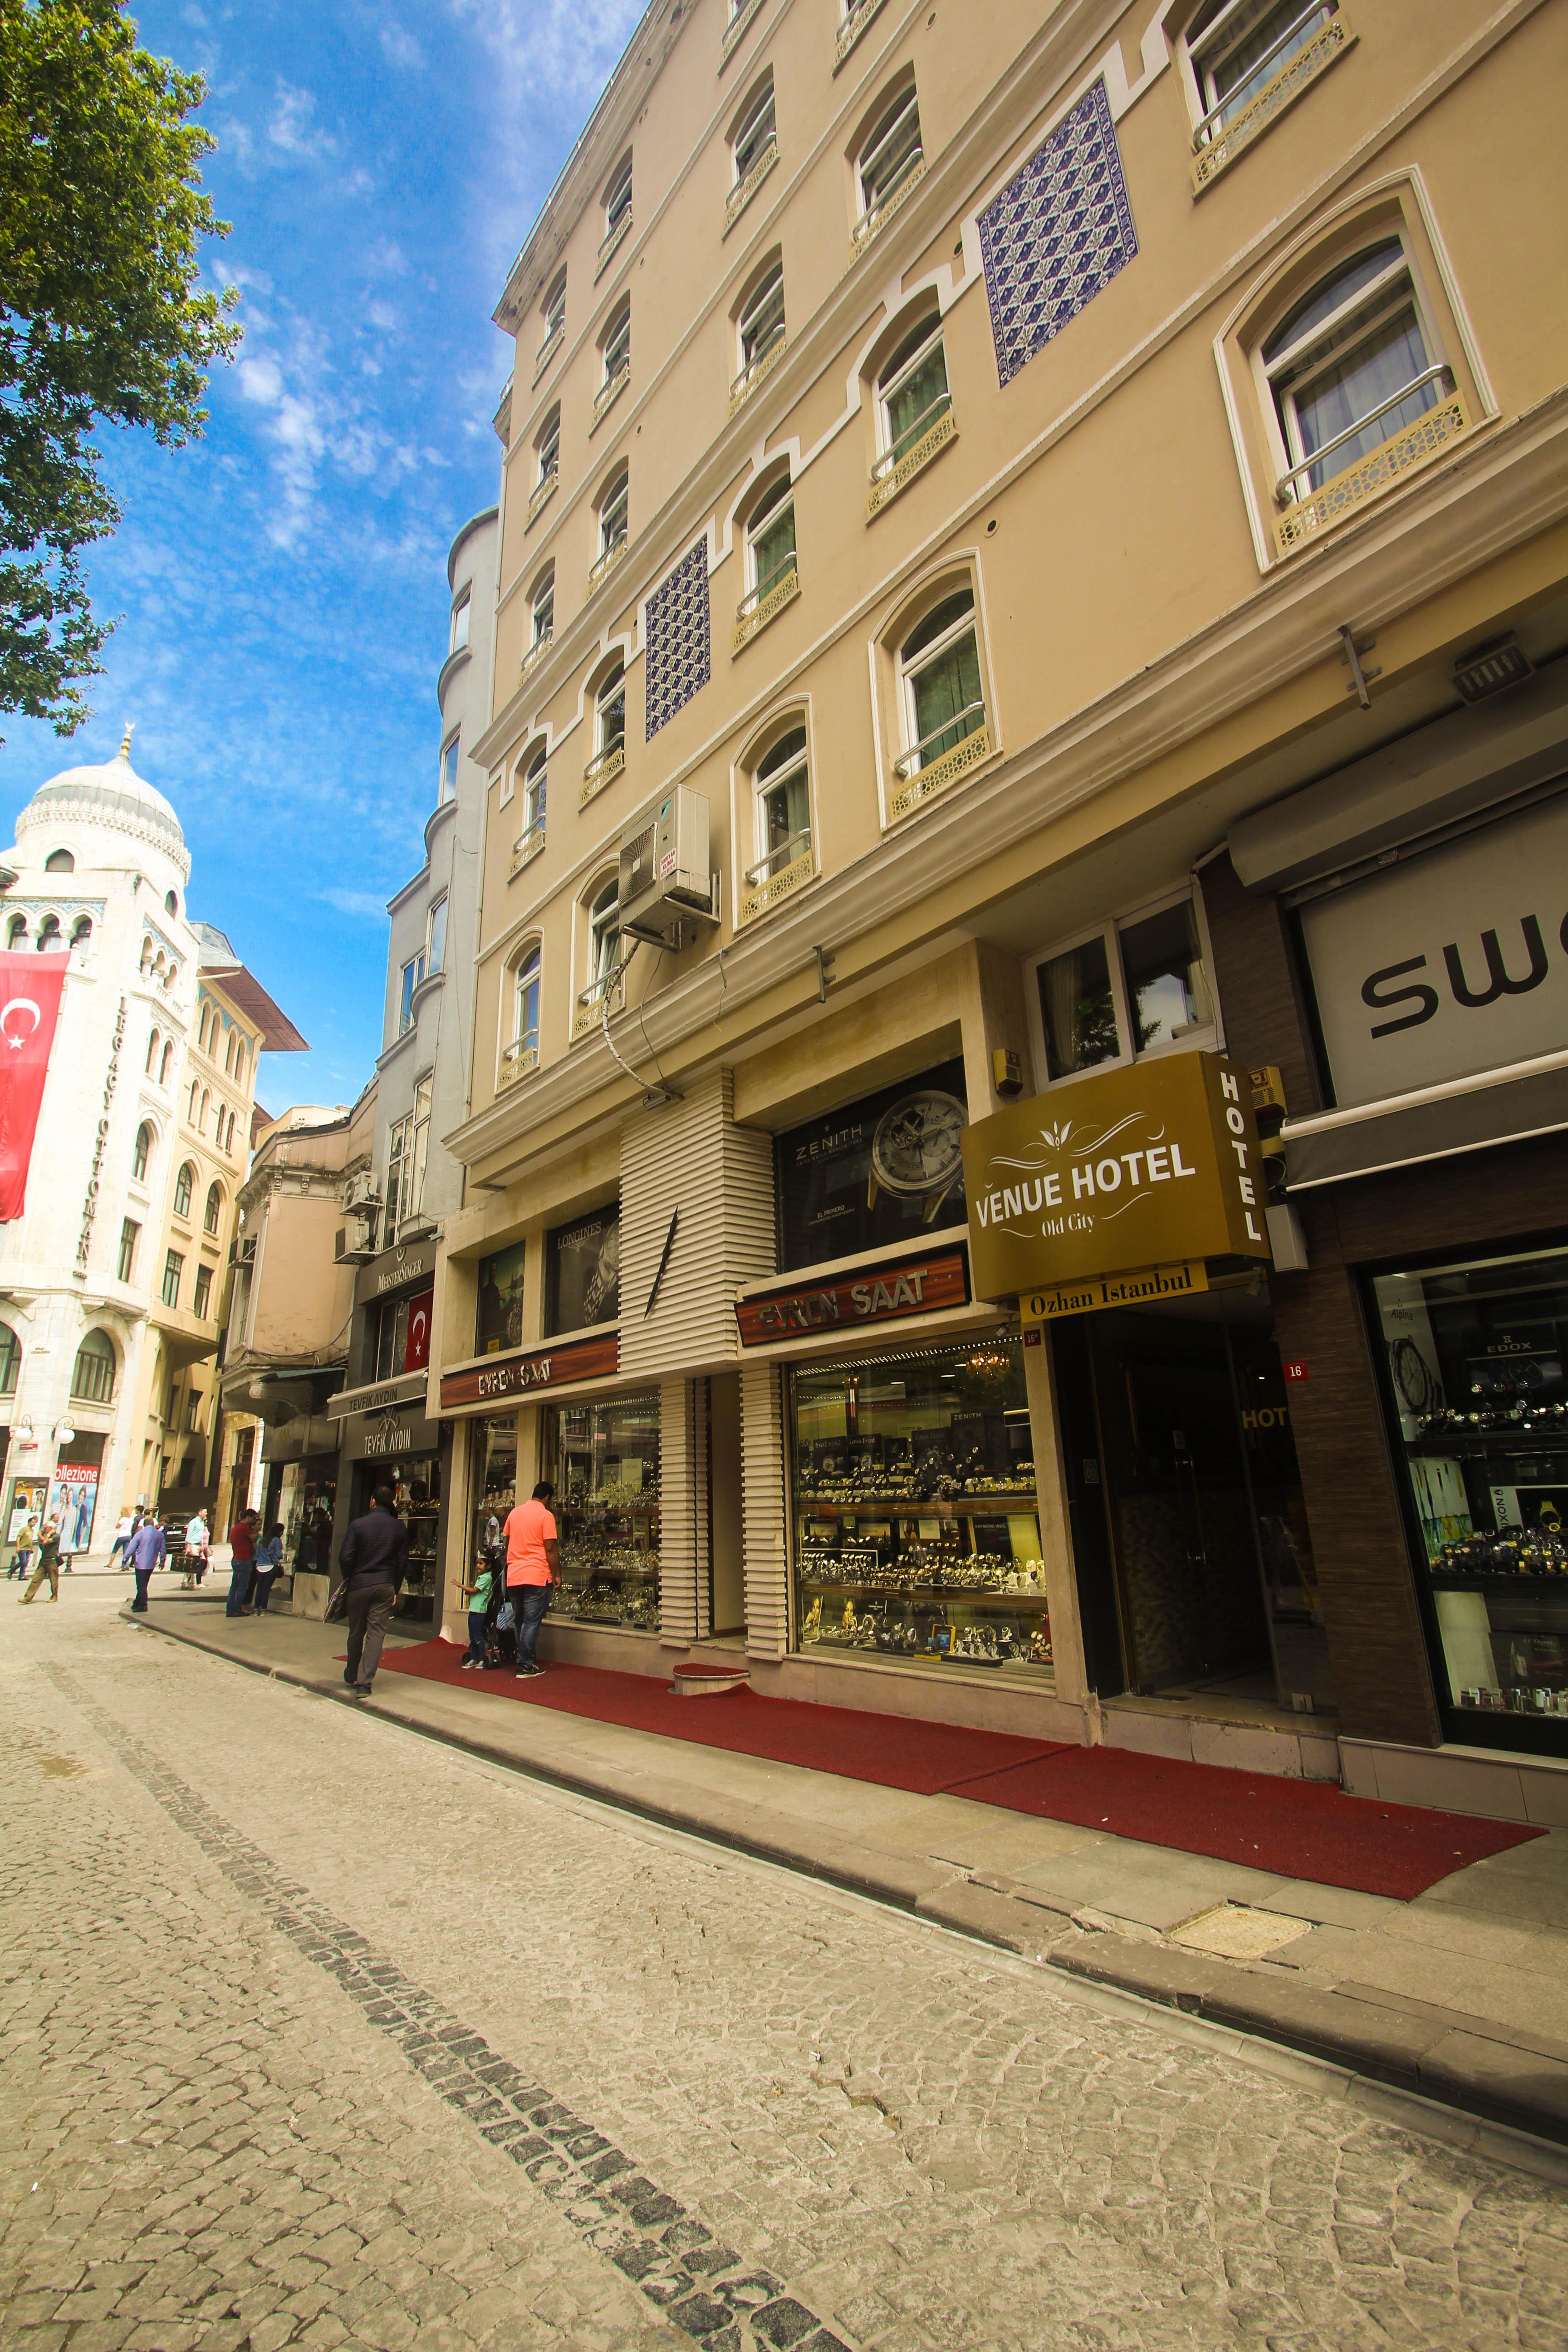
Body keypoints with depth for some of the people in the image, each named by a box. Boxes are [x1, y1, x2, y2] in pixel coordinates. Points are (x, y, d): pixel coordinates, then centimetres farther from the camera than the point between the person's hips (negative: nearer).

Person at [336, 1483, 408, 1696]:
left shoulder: (358, 1525, -8)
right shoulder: (400, 1528, 0)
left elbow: (345, 1557, -8)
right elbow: (403, 1561, 2)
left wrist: (347, 1580, 10)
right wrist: (395, 1589, 11)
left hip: (359, 1585, -1)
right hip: (385, 1586, 1)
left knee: (356, 1632, 15)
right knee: (376, 1633, 1)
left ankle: (352, 1676, 30)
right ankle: (364, 1683, -4)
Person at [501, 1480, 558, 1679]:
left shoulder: (514, 1512, 11)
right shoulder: (546, 1515, -8)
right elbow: (551, 1549, -11)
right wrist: (557, 1574, -3)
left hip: (513, 1576, 6)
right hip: (537, 1576, -6)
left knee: (521, 1621, 15)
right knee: (532, 1622, 0)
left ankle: (525, 1660, 22)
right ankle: (525, 1666, 1)